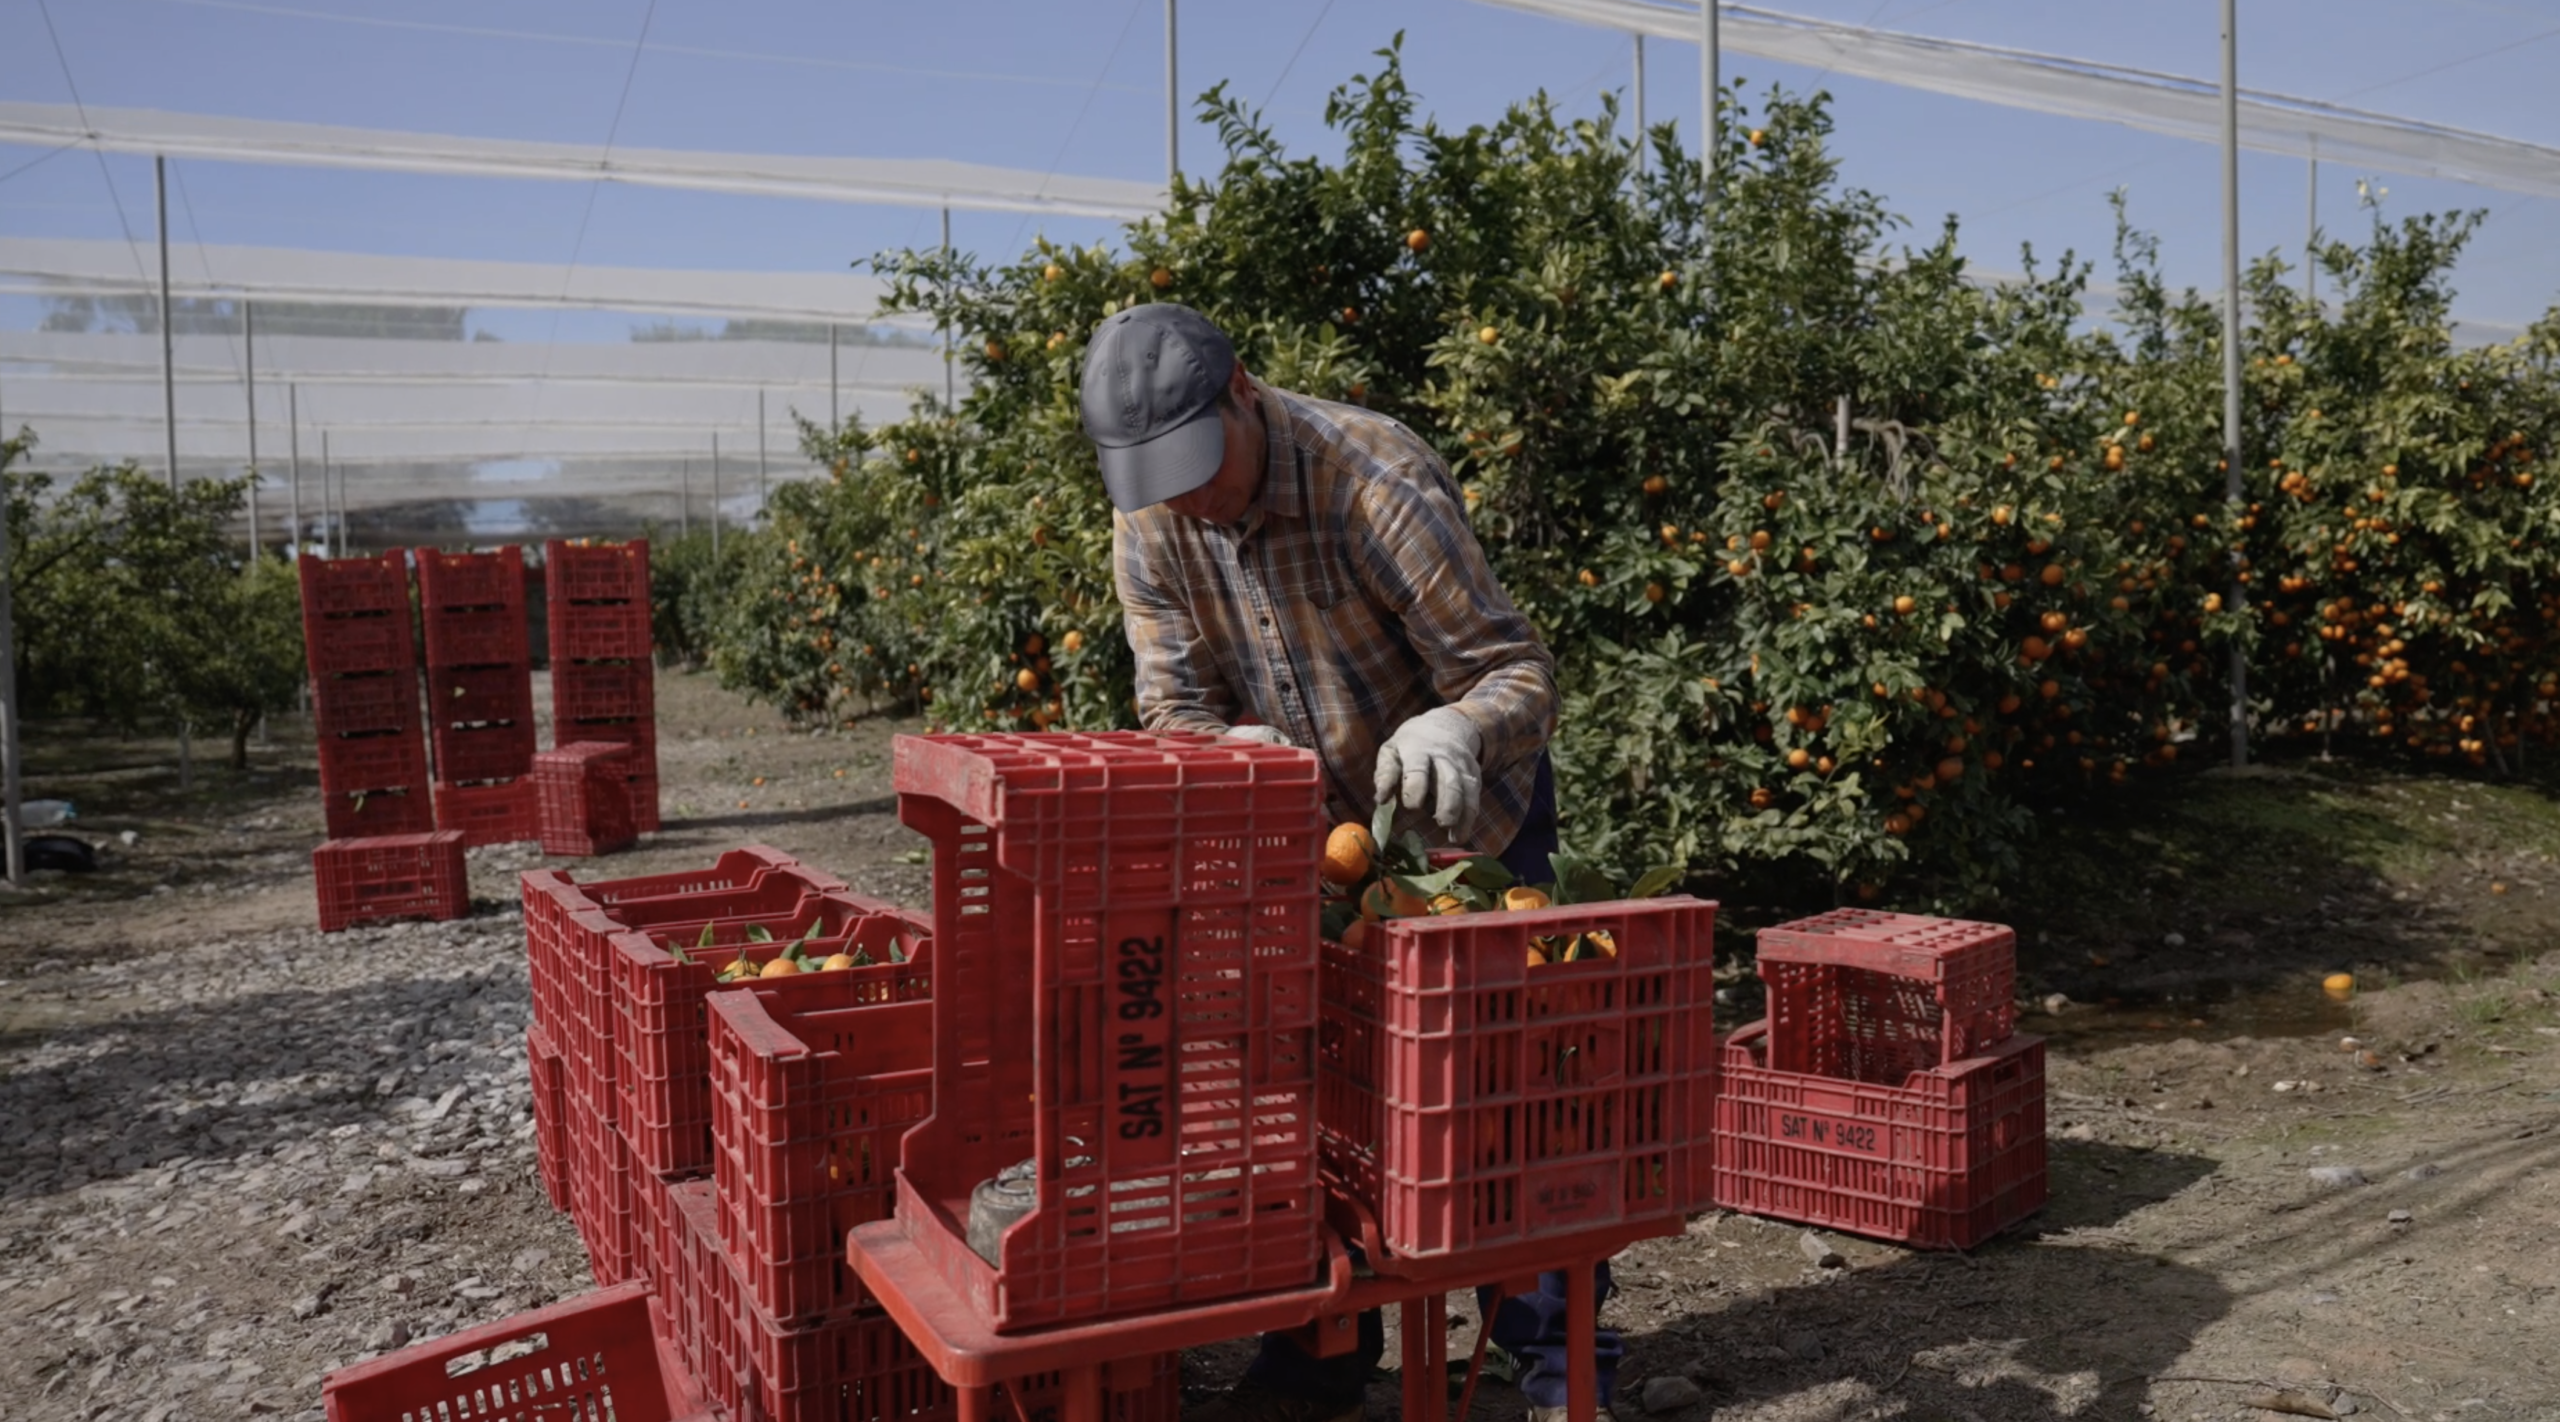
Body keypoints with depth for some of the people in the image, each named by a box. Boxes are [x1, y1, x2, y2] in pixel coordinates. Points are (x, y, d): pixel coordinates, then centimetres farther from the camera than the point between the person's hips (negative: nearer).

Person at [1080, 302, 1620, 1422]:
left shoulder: (1377, 478, -30)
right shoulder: (1148, 527, -14)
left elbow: (1516, 670, -29)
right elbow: (1173, 707, -11)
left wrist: (1455, 730, -52)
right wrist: (1239, 752, -34)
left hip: (1464, 815, -4)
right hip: (1311, 827, 5)